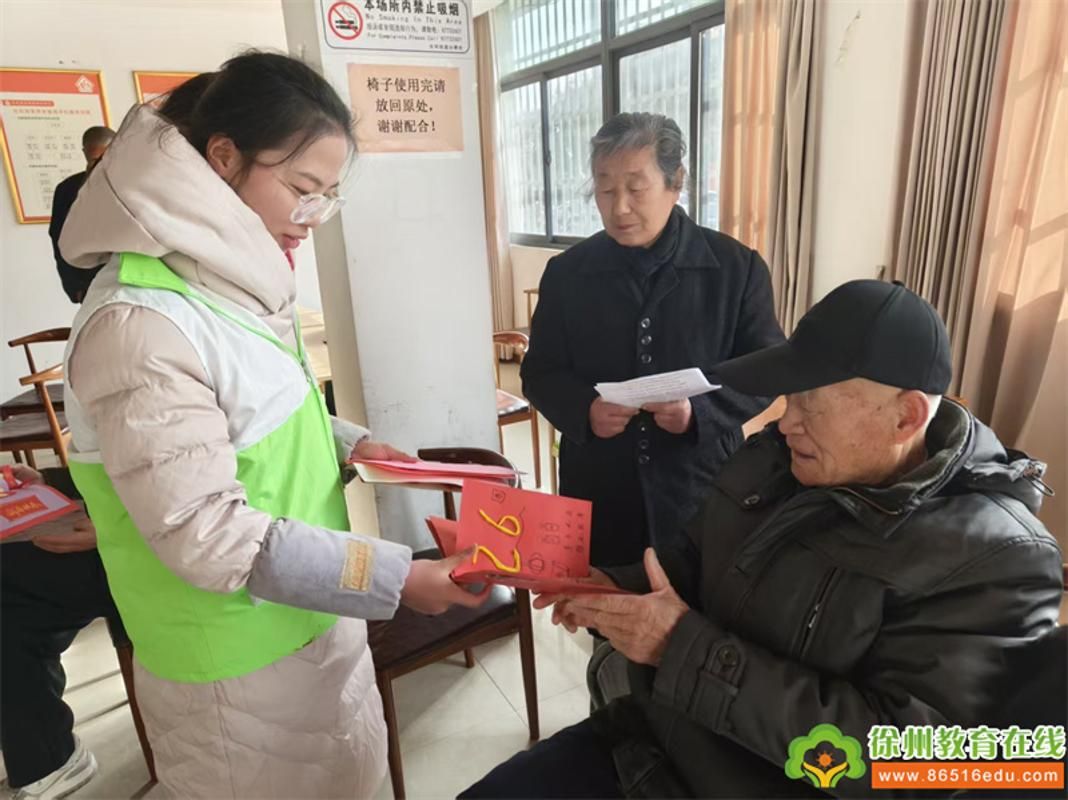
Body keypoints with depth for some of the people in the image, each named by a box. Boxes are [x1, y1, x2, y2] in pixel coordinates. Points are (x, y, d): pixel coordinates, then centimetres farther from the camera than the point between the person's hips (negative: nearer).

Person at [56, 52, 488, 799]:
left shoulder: (229, 277, 1)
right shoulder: (140, 320, -27)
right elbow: (204, 534, -26)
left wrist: (346, 441, -1)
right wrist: (395, 577, -26)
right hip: (239, 662, -7)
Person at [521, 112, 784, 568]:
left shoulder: (738, 268, -3)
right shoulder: (566, 272, 1)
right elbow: (540, 374, 5)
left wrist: (700, 412, -19)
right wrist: (584, 410, -16)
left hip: (700, 492, -1)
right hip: (597, 494, 1)